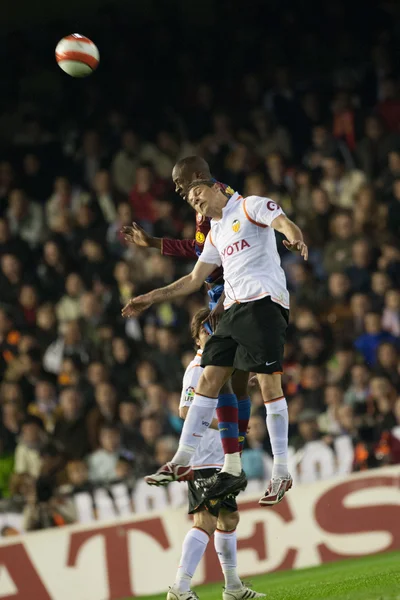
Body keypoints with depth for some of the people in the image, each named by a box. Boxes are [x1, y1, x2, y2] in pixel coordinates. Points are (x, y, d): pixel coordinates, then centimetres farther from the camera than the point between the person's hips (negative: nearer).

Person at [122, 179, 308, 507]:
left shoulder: (251, 206, 3)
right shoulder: (215, 234, 26)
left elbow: (286, 225, -14)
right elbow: (194, 280, 32)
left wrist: (296, 240, -38)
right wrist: (151, 298, 29)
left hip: (264, 300, -8)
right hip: (233, 308, 8)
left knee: (269, 381, -12)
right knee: (209, 380, 3)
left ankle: (281, 473, -11)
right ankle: (183, 462, 4)